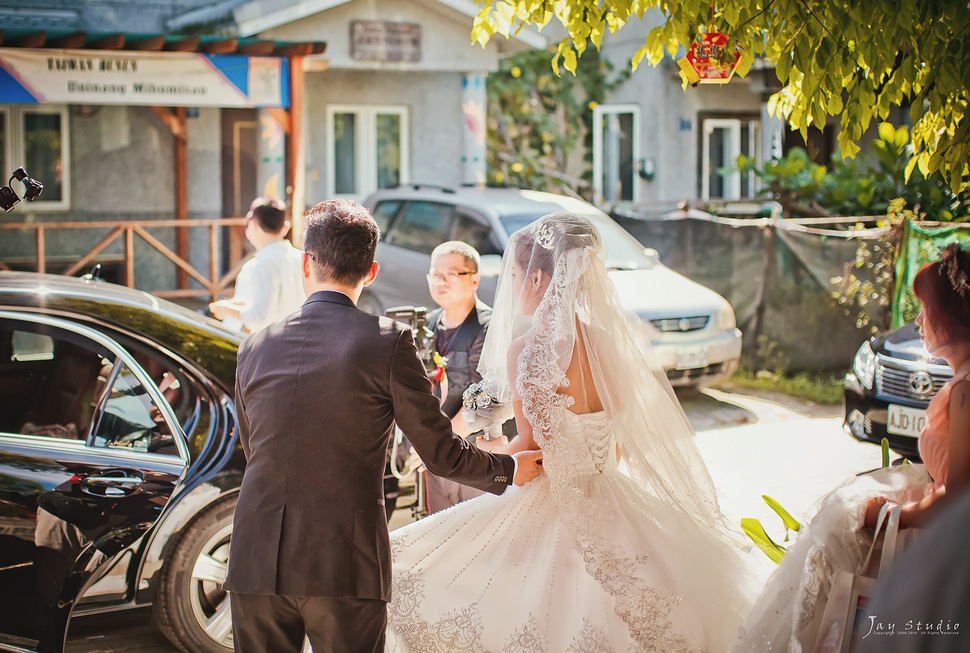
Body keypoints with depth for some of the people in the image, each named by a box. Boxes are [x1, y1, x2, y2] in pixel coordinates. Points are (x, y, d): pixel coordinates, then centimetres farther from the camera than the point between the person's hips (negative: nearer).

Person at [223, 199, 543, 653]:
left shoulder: (255, 348, 5)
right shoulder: (388, 341, -6)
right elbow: (440, 452, -2)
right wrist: (509, 470, 16)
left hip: (255, 563, 3)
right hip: (345, 566, -3)